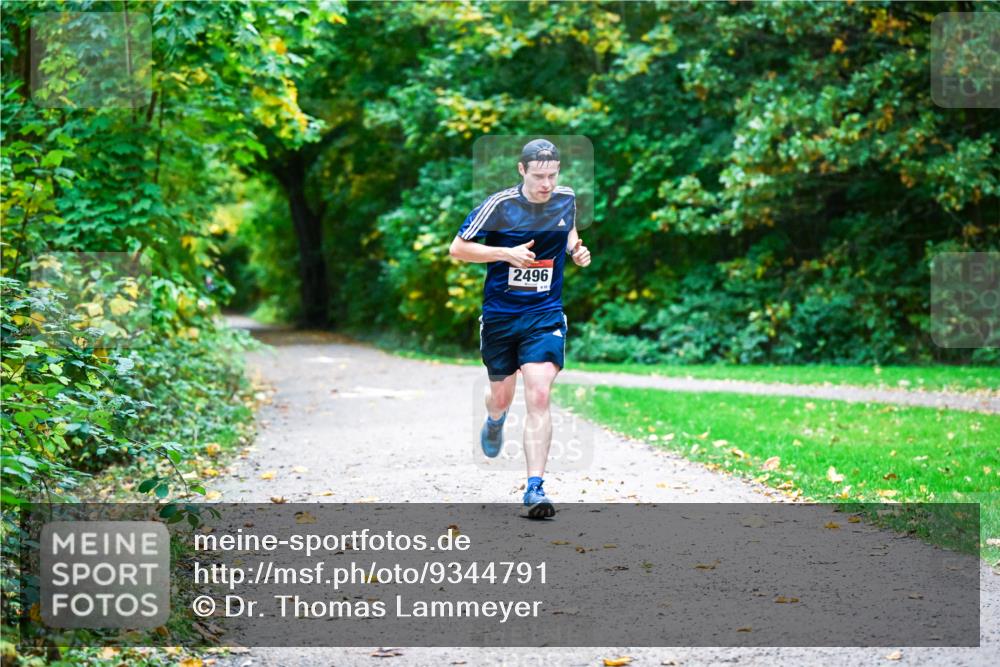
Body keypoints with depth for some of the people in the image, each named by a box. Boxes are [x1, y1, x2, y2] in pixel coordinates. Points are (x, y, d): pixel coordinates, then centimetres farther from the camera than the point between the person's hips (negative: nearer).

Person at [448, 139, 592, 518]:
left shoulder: (567, 199, -3)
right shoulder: (500, 205, -13)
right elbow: (457, 248, -7)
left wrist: (575, 251, -2)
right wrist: (506, 252, -20)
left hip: (545, 314, 0)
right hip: (499, 313, 0)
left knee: (538, 396, -16)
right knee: (501, 397, 15)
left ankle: (535, 488, -16)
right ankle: (495, 421, 55)